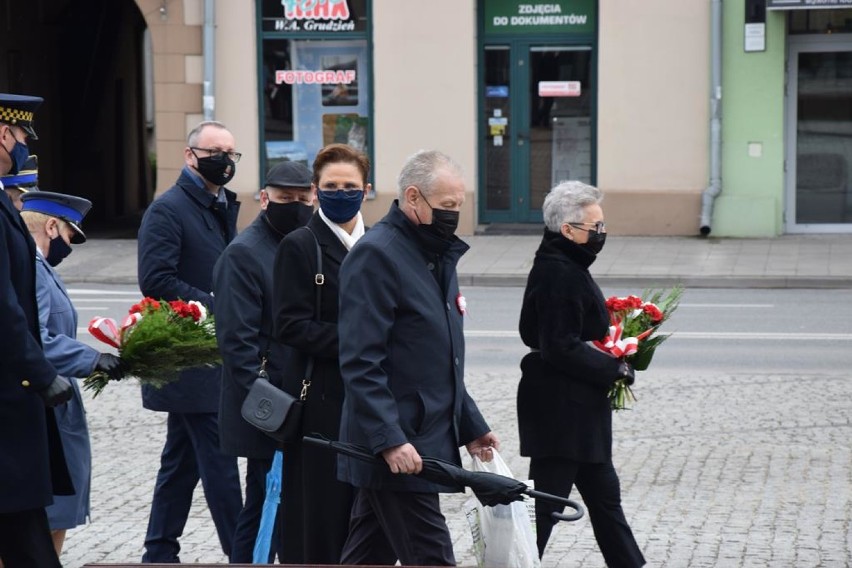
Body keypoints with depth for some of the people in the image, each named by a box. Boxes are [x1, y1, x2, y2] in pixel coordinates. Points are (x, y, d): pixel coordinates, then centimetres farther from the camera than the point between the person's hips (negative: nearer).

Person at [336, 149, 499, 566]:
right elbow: (360, 363, -20)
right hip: (397, 452, -9)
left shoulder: (437, 254, 16)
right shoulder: (375, 255, -14)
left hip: (427, 439, 9)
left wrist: (470, 425, 23)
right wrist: (390, 440, -26)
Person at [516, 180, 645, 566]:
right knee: (547, 502, -2)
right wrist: (615, 368, -15)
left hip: (574, 407, 11)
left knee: (603, 494, 17)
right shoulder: (558, 273, -20)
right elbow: (561, 349, -23)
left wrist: (608, 363, 8)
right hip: (561, 408, -11)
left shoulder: (564, 266, 11)